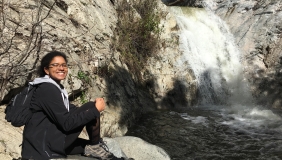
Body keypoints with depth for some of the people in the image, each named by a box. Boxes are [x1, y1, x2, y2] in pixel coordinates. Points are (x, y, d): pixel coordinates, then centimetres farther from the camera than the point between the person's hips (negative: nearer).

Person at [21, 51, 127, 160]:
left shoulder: (55, 87, 14)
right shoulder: (47, 89, -15)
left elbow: (72, 111, 13)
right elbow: (66, 123, -22)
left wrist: (95, 107, -3)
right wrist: (96, 109, -16)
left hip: (52, 141, 9)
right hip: (44, 145, -9)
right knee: (91, 107, -13)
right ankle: (95, 147, -1)